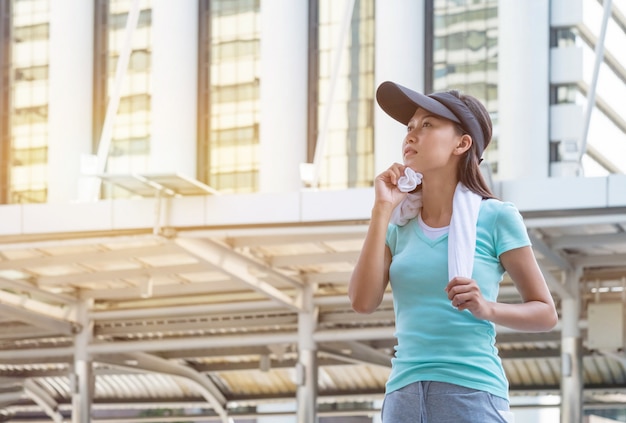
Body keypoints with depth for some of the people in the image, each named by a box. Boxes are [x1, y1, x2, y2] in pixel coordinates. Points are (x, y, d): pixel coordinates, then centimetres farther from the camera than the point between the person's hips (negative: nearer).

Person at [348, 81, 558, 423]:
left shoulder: (495, 218, 1)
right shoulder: (400, 224, 12)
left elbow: (545, 313, 5)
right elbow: (363, 301, -1)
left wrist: (488, 309, -15)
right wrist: (381, 210, 0)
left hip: (471, 391, -4)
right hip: (403, 393, 4)